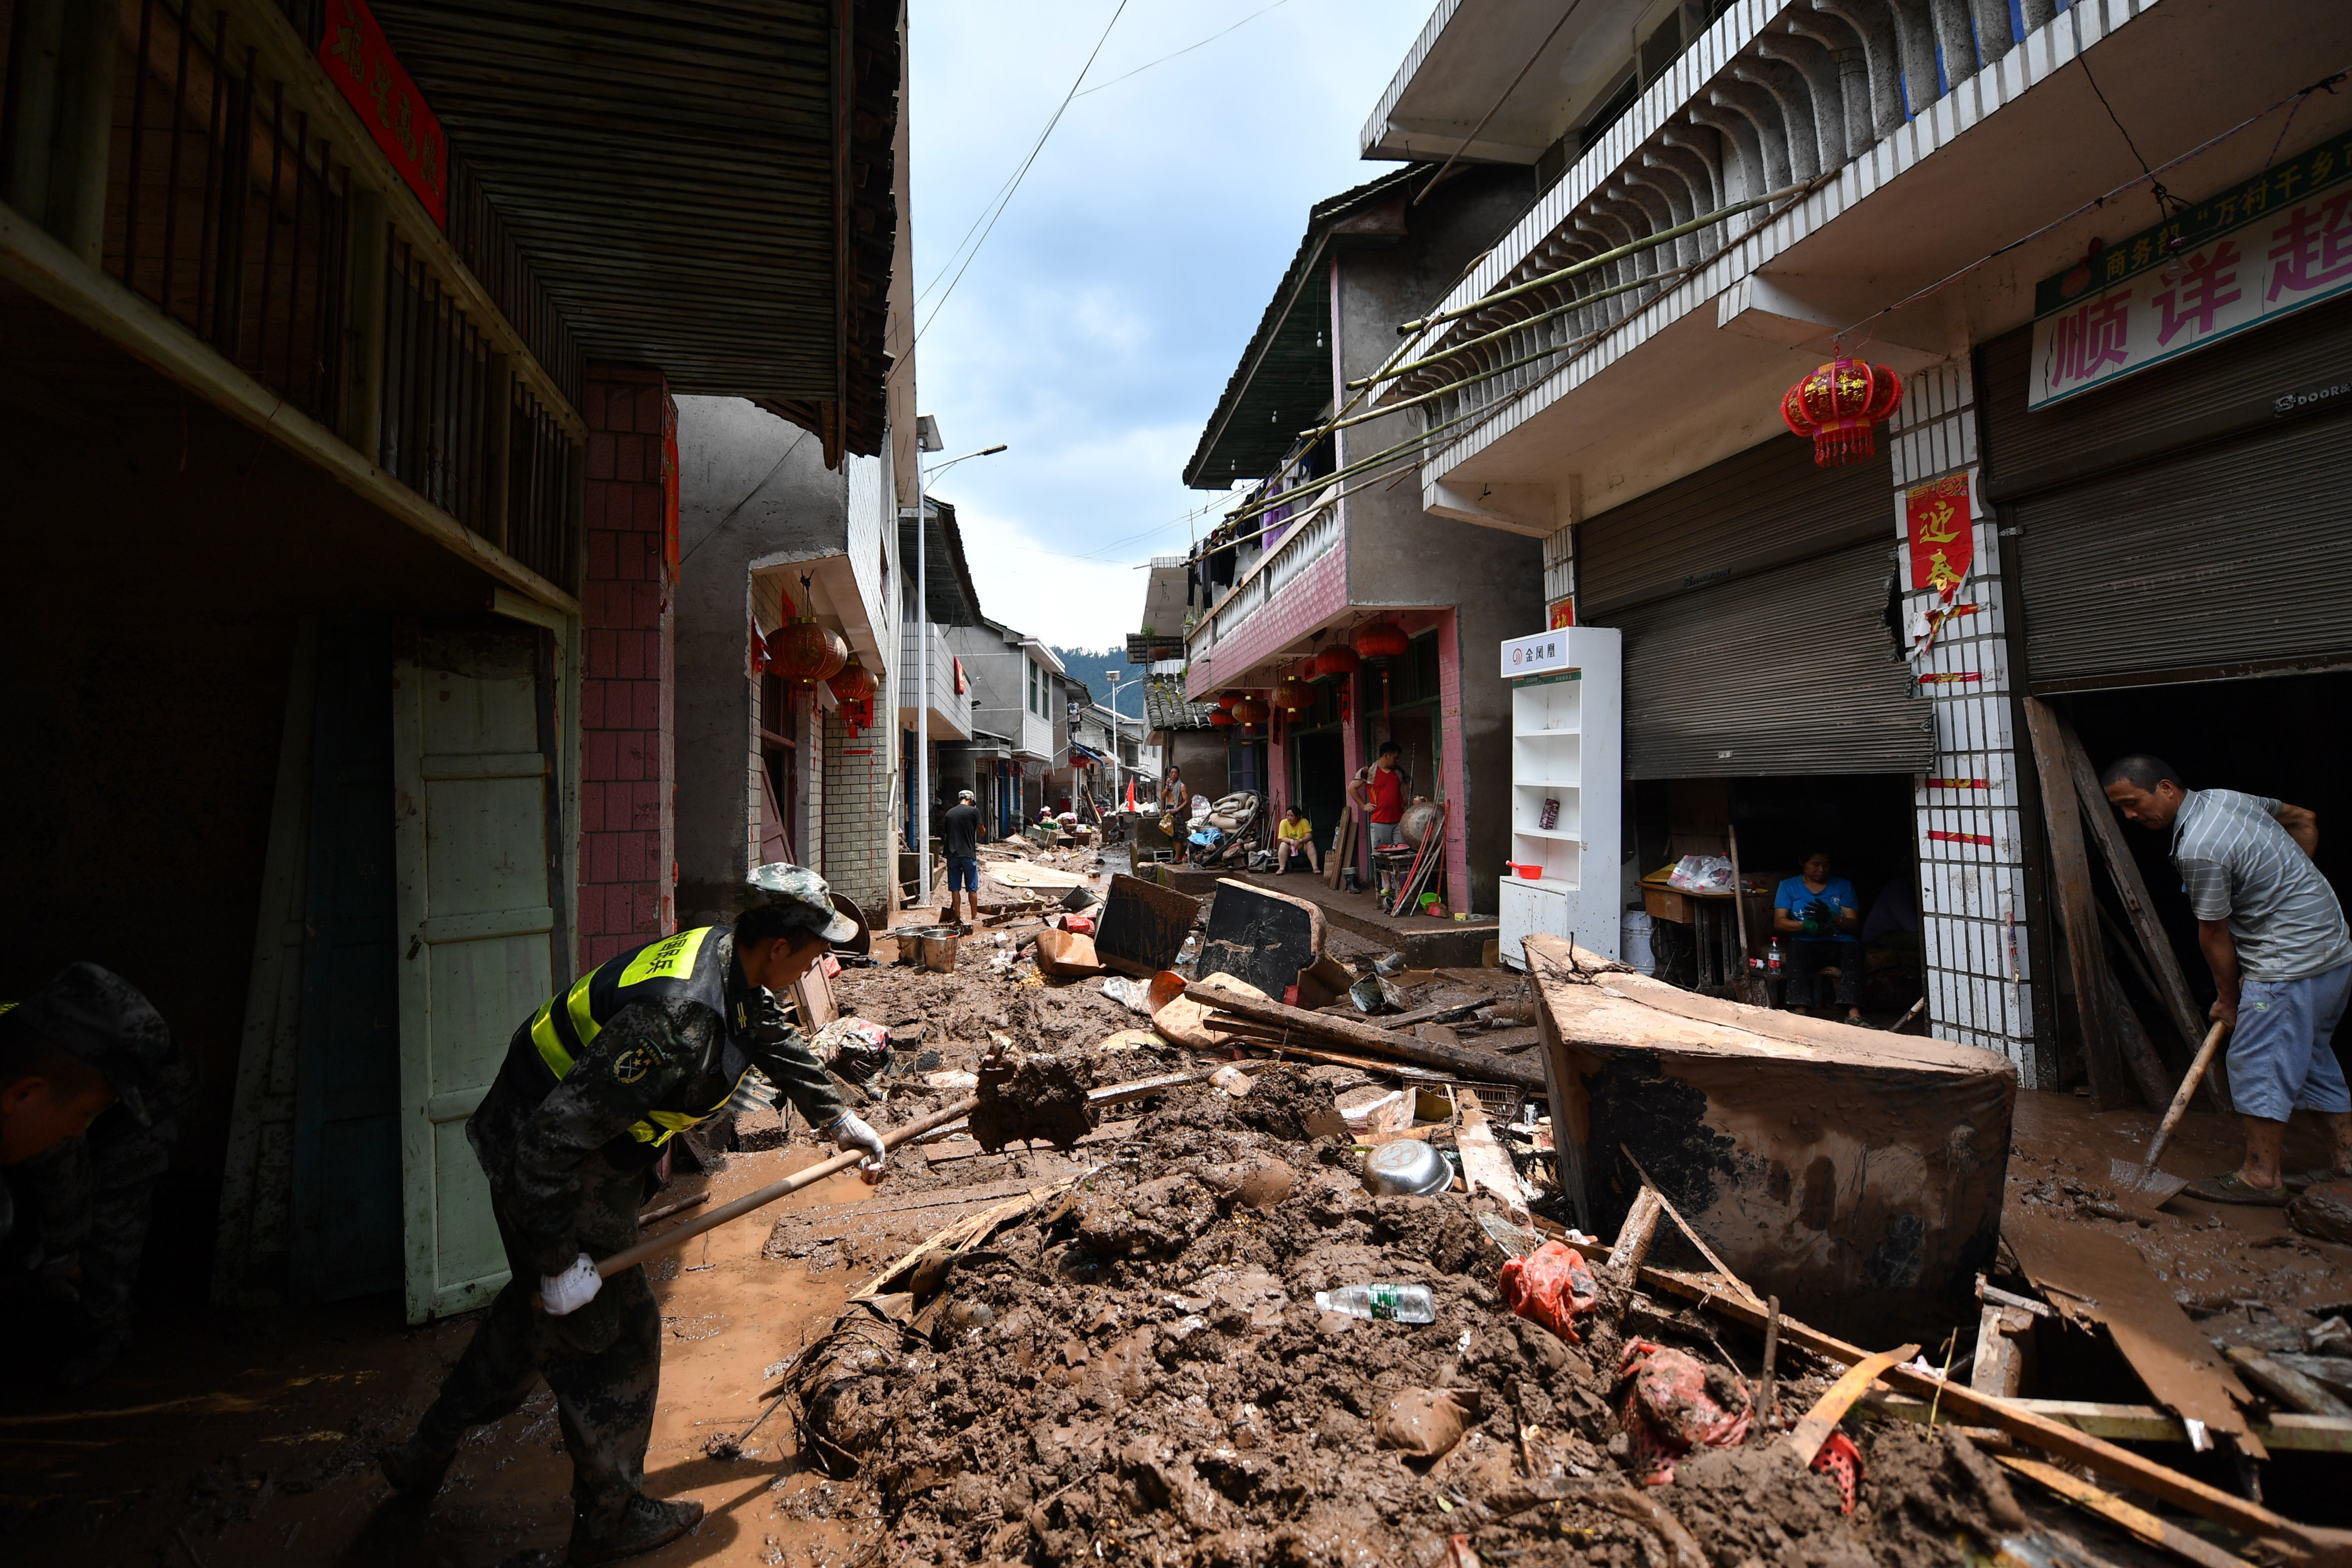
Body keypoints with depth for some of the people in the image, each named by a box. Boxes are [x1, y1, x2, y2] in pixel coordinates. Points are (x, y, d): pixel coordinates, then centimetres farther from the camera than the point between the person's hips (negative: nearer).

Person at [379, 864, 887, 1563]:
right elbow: (558, 1135, -31)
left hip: (569, 1146, 9)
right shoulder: (680, 1015, -36)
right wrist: (561, 1260, -22)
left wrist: (840, 1121, 22)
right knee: (612, 1333, 7)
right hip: (548, 1166, -9)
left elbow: (780, 1045, 14)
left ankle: (426, 1456, 49)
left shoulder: (728, 961, -5)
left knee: (535, 1306, 28)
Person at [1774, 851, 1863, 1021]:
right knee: (1796, 948, -36)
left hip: (1839, 943, 1)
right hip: (1807, 944, -1)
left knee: (1853, 948, -34)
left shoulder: (1843, 886, 16)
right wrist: (1808, 926, -19)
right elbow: (1779, 923, 0)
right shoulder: (1789, 886, 12)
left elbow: (1854, 925, 7)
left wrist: (1832, 917, -16)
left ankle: (1854, 1014, -47)